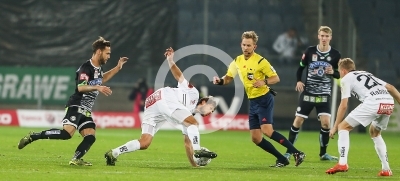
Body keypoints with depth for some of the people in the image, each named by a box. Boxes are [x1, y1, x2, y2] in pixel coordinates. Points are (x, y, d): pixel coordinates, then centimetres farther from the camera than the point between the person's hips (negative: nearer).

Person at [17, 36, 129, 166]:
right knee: (67, 133, -24)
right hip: (76, 107, -9)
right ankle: (32, 137, -15)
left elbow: (101, 79, 40)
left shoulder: (98, 68, 15)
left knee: (90, 137, -7)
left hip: (86, 111, 9)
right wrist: (97, 88, -39)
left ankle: (76, 159, -9)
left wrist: (117, 68, 33)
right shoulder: (86, 68, -13)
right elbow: (80, 87, -27)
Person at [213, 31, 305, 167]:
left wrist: (264, 82, -30)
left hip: (264, 99, -7)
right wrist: (220, 81, -6)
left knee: (267, 130, -24)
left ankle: (297, 153, -22)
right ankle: (282, 159, 11)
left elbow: (276, 78, -10)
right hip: (253, 102, 7)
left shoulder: (260, 61, -13)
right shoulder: (237, 61, 6)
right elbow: (228, 78, 16)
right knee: (256, 138, 2)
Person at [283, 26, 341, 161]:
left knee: (326, 122, -12)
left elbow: (340, 74, 4)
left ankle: (323, 153, 5)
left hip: (324, 94, 0)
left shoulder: (335, 55, -2)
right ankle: (288, 152, 11)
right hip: (308, 92, 0)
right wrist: (299, 81, -7)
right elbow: (301, 67, 8)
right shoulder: (310, 51, -2)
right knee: (298, 121, 0)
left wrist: (333, 72, -17)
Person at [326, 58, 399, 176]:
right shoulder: (367, 74, 35)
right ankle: (386, 169, 23)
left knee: (343, 127, 5)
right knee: (374, 132, 30)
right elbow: (390, 88, 28)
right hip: (389, 102, 7)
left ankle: (342, 163, -10)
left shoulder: (346, 79, 16)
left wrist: (335, 127, 14)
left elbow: (343, 106, 9)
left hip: (372, 103, -7)